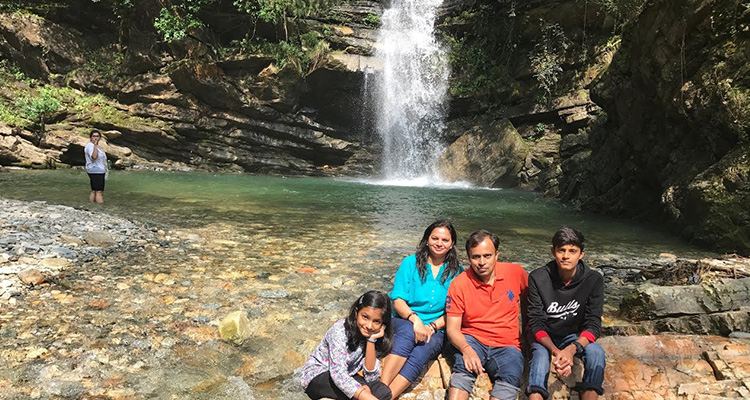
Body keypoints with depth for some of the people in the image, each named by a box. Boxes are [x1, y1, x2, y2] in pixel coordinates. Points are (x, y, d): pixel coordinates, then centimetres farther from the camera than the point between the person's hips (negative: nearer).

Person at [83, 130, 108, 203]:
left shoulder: (96, 146, 16)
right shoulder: (90, 145, -14)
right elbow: (94, 157, -31)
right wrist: (95, 145, -28)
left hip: (99, 171, 10)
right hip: (95, 171, -10)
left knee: (94, 191, 11)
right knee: (99, 191, -12)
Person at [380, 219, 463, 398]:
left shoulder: (456, 272, 7)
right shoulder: (411, 263, 5)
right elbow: (398, 300, -2)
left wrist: (432, 326, -13)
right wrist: (414, 319, -20)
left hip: (436, 331, 1)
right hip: (405, 322, 0)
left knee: (422, 351, -33)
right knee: (408, 332, -36)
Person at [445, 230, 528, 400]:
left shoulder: (516, 272, 0)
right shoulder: (459, 284, -5)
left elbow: (526, 297, 24)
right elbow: (452, 328, -6)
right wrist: (466, 349, -26)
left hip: (507, 346, 1)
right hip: (473, 340, -1)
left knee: (511, 377, -32)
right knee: (464, 369, -35)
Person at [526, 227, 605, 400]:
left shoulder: (594, 280, -14)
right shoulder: (538, 278, -17)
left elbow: (593, 324, -16)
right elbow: (536, 323, -17)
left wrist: (571, 349, -36)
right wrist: (555, 351, -36)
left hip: (575, 336, 2)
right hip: (544, 336, -1)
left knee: (596, 352, -29)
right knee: (540, 355, -32)